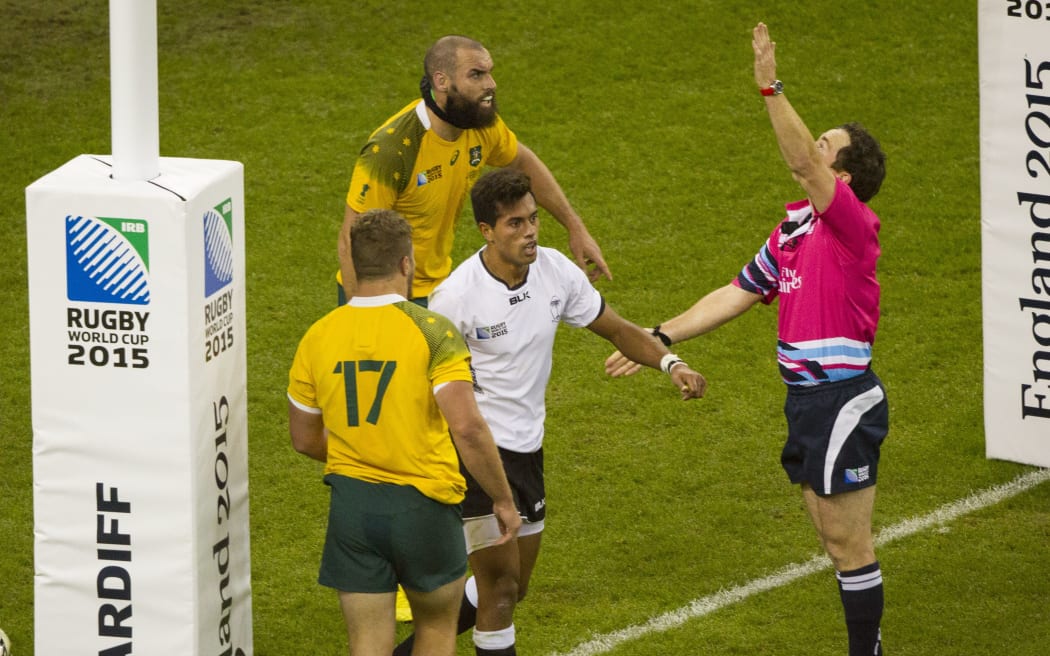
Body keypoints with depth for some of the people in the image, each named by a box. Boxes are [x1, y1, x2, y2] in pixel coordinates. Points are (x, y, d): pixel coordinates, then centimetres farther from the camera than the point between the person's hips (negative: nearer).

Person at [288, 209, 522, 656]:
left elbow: (305, 439, 10)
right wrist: (504, 500, -9)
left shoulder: (317, 337, 0)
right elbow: (467, 427, -20)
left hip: (351, 505, 3)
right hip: (423, 503, -3)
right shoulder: (432, 332, -13)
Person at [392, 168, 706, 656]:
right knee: (501, 583, -10)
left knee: (510, 588, 16)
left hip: (527, 447, 7)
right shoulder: (456, 296, -20)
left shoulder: (556, 272, -5)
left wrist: (671, 363, -11)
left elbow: (616, 330, 6)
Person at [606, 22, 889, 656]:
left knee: (849, 542, -3)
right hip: (807, 399, 9)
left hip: (843, 401, -9)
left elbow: (801, 161, -31)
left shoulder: (853, 223, -14)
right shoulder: (793, 229, 13)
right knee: (835, 538, 14)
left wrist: (772, 87, -37)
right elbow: (736, 295, 19)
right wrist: (660, 339, 17)